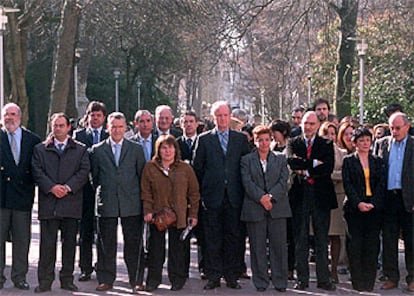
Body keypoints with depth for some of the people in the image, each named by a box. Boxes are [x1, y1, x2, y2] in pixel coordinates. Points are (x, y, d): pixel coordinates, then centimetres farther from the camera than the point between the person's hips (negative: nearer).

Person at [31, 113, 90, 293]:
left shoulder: (80, 150, 12)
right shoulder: (40, 149, 12)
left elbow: (83, 172, 1)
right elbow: (37, 172, 2)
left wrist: (68, 187, -11)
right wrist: (51, 187, -12)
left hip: (71, 202, 1)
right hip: (48, 203, 0)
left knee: (70, 242, 4)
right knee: (47, 243, -2)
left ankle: (67, 279, 13)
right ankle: (45, 281, 3)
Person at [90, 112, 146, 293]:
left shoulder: (136, 149, 7)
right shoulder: (97, 150, 7)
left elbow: (142, 176, 9)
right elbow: (94, 177, 12)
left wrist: (139, 198, 6)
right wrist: (101, 193, 6)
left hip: (131, 203, 0)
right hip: (106, 203, 0)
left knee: (133, 243, 3)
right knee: (106, 244, 3)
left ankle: (135, 280, 11)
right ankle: (106, 280, 11)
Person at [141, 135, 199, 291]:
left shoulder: (185, 168, 4)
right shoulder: (150, 168, 5)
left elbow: (194, 193, 6)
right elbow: (146, 192, 5)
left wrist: (193, 214, 2)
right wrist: (147, 211, -5)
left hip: (179, 216, 0)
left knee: (177, 249, 3)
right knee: (156, 248, 4)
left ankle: (177, 279, 13)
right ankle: (153, 279, 12)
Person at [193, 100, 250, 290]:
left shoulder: (241, 139, 10)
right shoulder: (204, 139, 6)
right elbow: (197, 168, 6)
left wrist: (243, 192, 3)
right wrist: (200, 193, 2)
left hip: (234, 196, 1)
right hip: (212, 196, -1)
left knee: (233, 237, 4)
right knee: (212, 239, 1)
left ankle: (232, 276, 12)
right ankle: (213, 276, 7)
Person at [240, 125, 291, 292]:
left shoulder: (280, 159, 12)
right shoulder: (247, 160, 8)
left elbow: (283, 181, 1)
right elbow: (247, 182, -3)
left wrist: (271, 196, -13)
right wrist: (261, 197, -16)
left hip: (277, 207, 1)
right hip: (254, 208, -1)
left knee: (279, 245, 0)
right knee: (258, 246, 2)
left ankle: (280, 281, 7)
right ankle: (260, 282, 9)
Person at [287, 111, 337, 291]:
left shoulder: (326, 145, 7)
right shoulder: (294, 143, 10)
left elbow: (328, 168, -8)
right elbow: (291, 162, -10)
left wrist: (305, 171, -10)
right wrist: (313, 163, -14)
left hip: (321, 196, 0)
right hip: (300, 195, 0)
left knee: (322, 239, 4)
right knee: (300, 239, 4)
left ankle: (323, 279, 10)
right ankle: (302, 279, 10)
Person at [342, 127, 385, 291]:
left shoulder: (377, 162, 13)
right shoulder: (348, 161, 7)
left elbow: (382, 184, 4)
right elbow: (347, 185, -2)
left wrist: (372, 203, -10)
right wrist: (358, 203, -14)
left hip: (374, 208, 2)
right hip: (354, 208, -2)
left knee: (372, 246, 0)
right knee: (355, 245, -4)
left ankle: (369, 283, 6)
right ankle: (357, 282, 3)